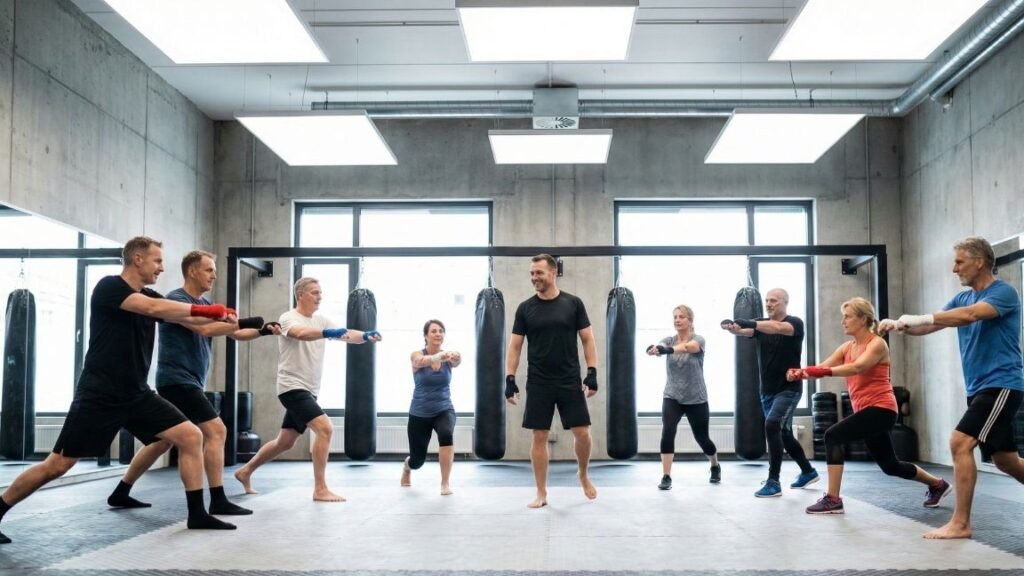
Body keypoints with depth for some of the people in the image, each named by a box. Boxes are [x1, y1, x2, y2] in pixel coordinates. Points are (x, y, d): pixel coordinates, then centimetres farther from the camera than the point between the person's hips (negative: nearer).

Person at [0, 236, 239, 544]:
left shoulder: (150, 297, 11)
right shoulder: (108, 287, -13)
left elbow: (188, 317, 0)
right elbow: (155, 308, -27)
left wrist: (221, 317, -17)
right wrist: (208, 310, -21)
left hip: (137, 395, 7)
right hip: (98, 396, -7)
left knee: (191, 437, -3)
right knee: (56, 466, -3)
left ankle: (197, 514, 3)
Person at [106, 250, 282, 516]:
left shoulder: (206, 305, 15)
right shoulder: (175, 299, -12)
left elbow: (235, 333, 13)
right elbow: (204, 329, -26)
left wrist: (262, 330, -3)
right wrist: (243, 322, -21)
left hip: (185, 382, 10)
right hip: (177, 380, -10)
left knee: (162, 441, 14)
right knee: (215, 431, -14)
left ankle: (120, 493, 23)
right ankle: (218, 501, -12)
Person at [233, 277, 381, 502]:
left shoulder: (320, 321, 11)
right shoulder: (288, 318, -10)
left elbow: (347, 335, -3)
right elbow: (301, 333, -34)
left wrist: (366, 336, -24)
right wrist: (328, 333, -51)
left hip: (308, 390, 9)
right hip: (292, 387, -9)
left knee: (285, 442, 18)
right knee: (324, 428, -22)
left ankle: (245, 471, 37)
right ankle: (320, 490, -16)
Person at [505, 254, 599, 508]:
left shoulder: (573, 303, 0)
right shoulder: (525, 308, 2)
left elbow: (587, 339, 2)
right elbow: (515, 345, 3)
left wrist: (592, 372, -7)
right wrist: (510, 379, -5)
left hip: (570, 381, 0)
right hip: (538, 383, 1)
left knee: (582, 433, -1)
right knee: (539, 437, 2)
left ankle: (583, 475, 27)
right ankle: (541, 493, 12)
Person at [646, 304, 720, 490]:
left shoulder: (698, 339, -10)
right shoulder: (669, 340, 0)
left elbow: (687, 347, -34)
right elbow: (661, 347, -25)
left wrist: (668, 350, -56)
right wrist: (655, 349, -51)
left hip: (696, 399, -2)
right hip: (672, 397, 2)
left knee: (702, 439, 10)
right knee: (667, 432, -21)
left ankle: (715, 467, 41)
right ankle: (666, 477, -15)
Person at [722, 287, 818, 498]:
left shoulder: (795, 323, -10)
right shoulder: (761, 324, 5)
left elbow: (778, 327, -33)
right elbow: (745, 331, -16)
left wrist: (751, 323, -47)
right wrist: (732, 327, -40)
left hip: (789, 389, -7)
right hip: (767, 391, 7)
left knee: (772, 426, -22)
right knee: (784, 434, 17)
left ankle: (773, 482, -17)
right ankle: (808, 472, 38)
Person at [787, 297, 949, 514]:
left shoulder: (877, 344, -10)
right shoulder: (847, 347, 10)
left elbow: (857, 367, -30)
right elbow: (822, 367, -4)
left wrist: (826, 371, -44)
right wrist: (800, 373, -25)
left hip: (881, 409, -9)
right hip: (866, 411, 9)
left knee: (833, 436, -23)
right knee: (890, 466, 20)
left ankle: (833, 500, -21)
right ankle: (937, 484, 43)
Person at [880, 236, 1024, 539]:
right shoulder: (962, 298, 12)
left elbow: (970, 315, -30)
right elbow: (930, 325, 3)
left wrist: (917, 318, -32)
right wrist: (900, 325, -17)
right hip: (979, 388, 8)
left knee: (960, 443, -18)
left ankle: (960, 523, -12)